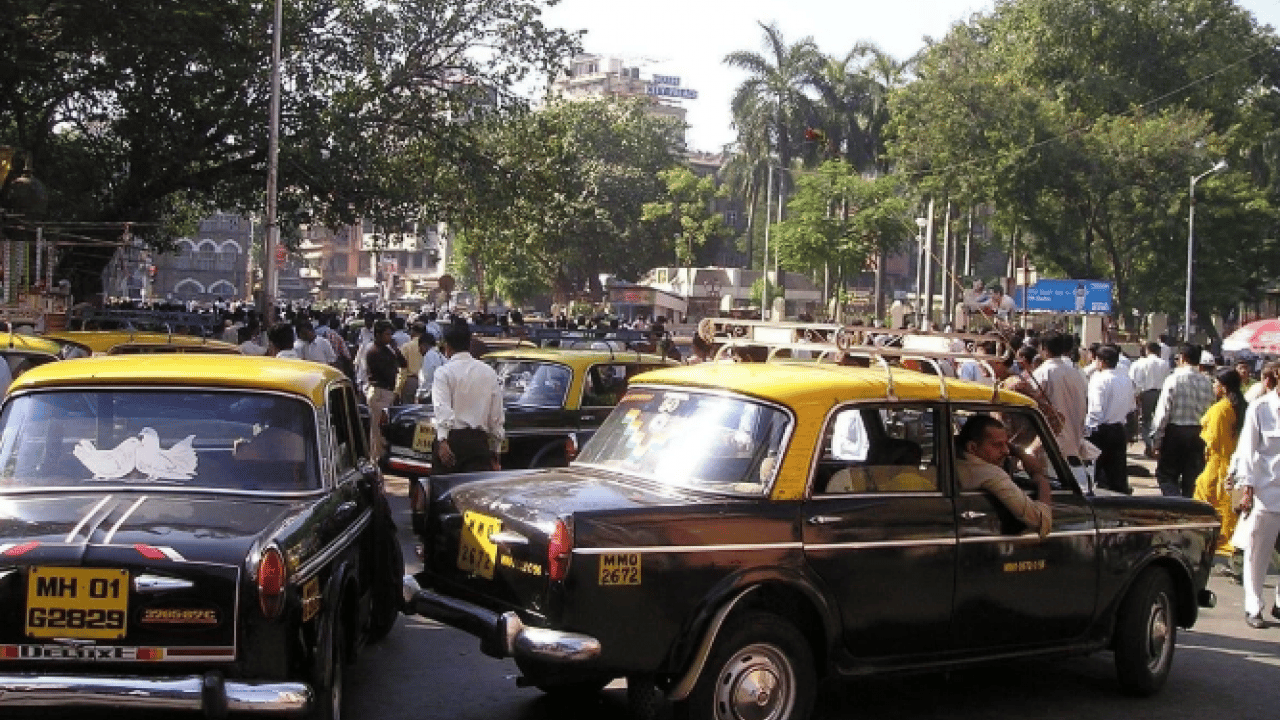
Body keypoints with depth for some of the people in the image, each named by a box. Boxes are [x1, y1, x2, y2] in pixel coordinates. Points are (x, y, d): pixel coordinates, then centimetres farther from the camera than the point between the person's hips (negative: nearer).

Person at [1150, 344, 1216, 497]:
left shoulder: (1174, 379, -10)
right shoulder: (1207, 383, 2)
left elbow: (1163, 412, -12)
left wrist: (1156, 439, -6)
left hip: (1175, 432, -4)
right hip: (1198, 434, 4)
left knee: (1165, 475, 5)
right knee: (1191, 479, 11)